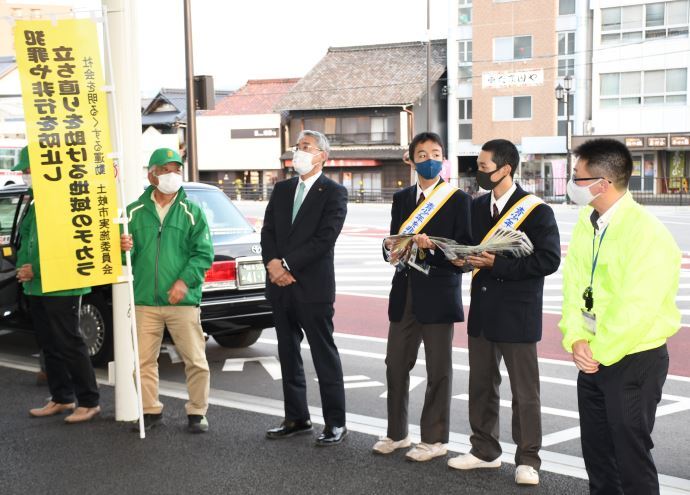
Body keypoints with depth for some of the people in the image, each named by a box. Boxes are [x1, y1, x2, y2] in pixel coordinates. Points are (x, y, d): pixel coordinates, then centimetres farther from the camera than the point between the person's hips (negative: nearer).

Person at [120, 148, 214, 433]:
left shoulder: (192, 212, 5)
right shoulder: (134, 212, 8)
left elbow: (203, 253, -1)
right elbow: (127, 256, 11)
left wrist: (185, 281, -14)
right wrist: (123, 248, -13)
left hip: (183, 301, -2)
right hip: (145, 301, 2)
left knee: (195, 360, 0)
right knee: (144, 360, 7)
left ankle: (197, 412, 14)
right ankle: (151, 410, 21)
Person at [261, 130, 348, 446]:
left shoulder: (334, 192, -4)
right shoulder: (281, 189, 15)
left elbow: (325, 237, -14)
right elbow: (268, 231, 9)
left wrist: (289, 266, -16)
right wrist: (272, 263, -9)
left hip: (313, 286, -6)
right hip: (281, 285, 6)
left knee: (325, 356, -1)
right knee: (288, 354, 12)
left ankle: (335, 423, 6)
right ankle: (296, 418, 22)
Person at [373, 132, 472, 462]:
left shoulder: (458, 200, -3)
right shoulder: (401, 199, 12)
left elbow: (463, 250, -8)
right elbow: (392, 244, 12)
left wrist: (431, 246, -23)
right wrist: (391, 249, -11)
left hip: (438, 294, -5)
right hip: (405, 294, 5)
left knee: (438, 370, 5)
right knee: (396, 364, 10)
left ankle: (434, 439, 16)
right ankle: (397, 433, 25)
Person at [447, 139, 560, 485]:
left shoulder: (535, 211, -11)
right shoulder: (477, 206, 11)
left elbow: (548, 260, -17)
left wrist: (498, 264, -20)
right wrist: (463, 258, -4)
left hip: (517, 314, -7)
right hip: (482, 310, 7)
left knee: (524, 391, 2)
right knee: (481, 385, 14)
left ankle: (527, 459, 14)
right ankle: (484, 451, 28)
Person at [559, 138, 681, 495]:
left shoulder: (648, 234, -21)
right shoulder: (587, 223, 4)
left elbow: (636, 309, -24)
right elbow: (573, 285, 5)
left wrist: (599, 353, -15)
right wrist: (577, 341, -8)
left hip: (633, 360, -7)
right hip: (593, 357, 7)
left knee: (630, 454, 2)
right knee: (595, 449, 17)